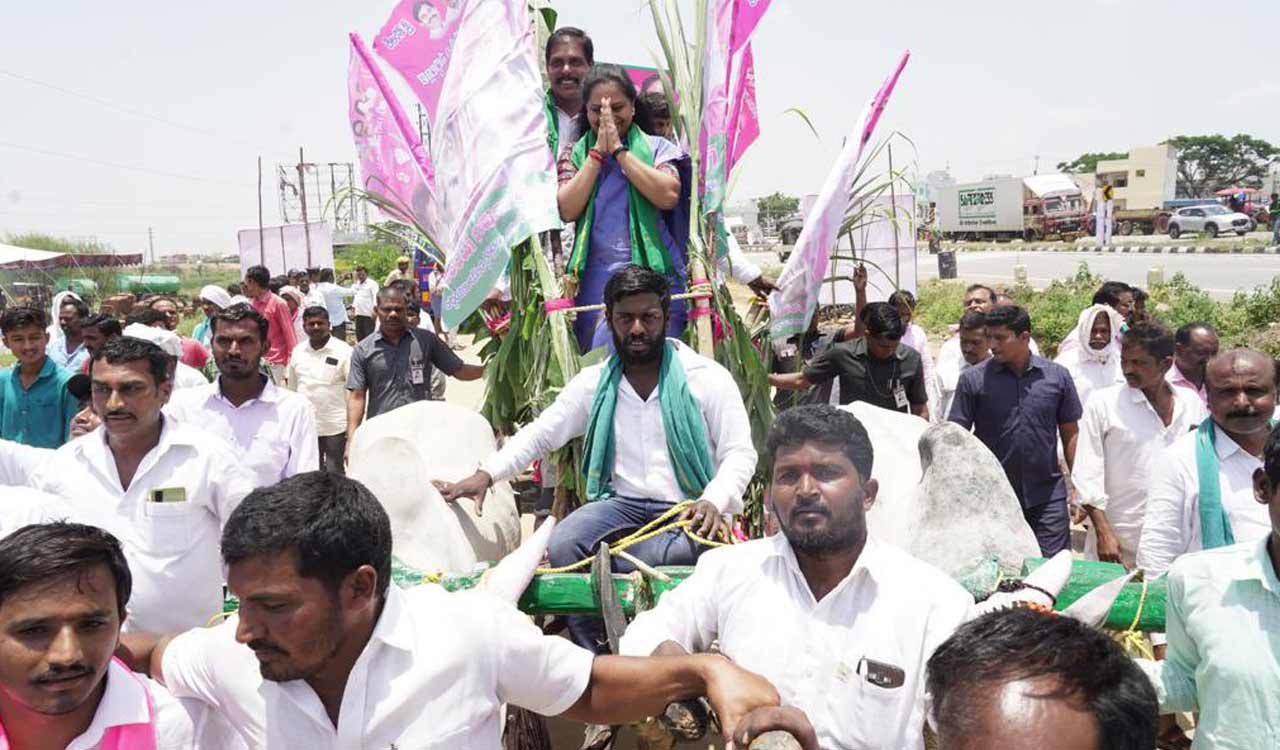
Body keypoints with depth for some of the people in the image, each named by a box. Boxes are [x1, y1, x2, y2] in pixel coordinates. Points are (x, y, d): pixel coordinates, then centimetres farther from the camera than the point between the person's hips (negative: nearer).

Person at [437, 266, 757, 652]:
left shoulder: (707, 378, 0)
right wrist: (486, 474, -9)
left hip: (687, 511, -3)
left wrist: (713, 502, -24)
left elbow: (740, 453, -3)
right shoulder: (594, 383, 10)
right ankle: (594, 658, -10)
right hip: (622, 503, 3)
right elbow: (540, 433, 8)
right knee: (562, 546, -26)